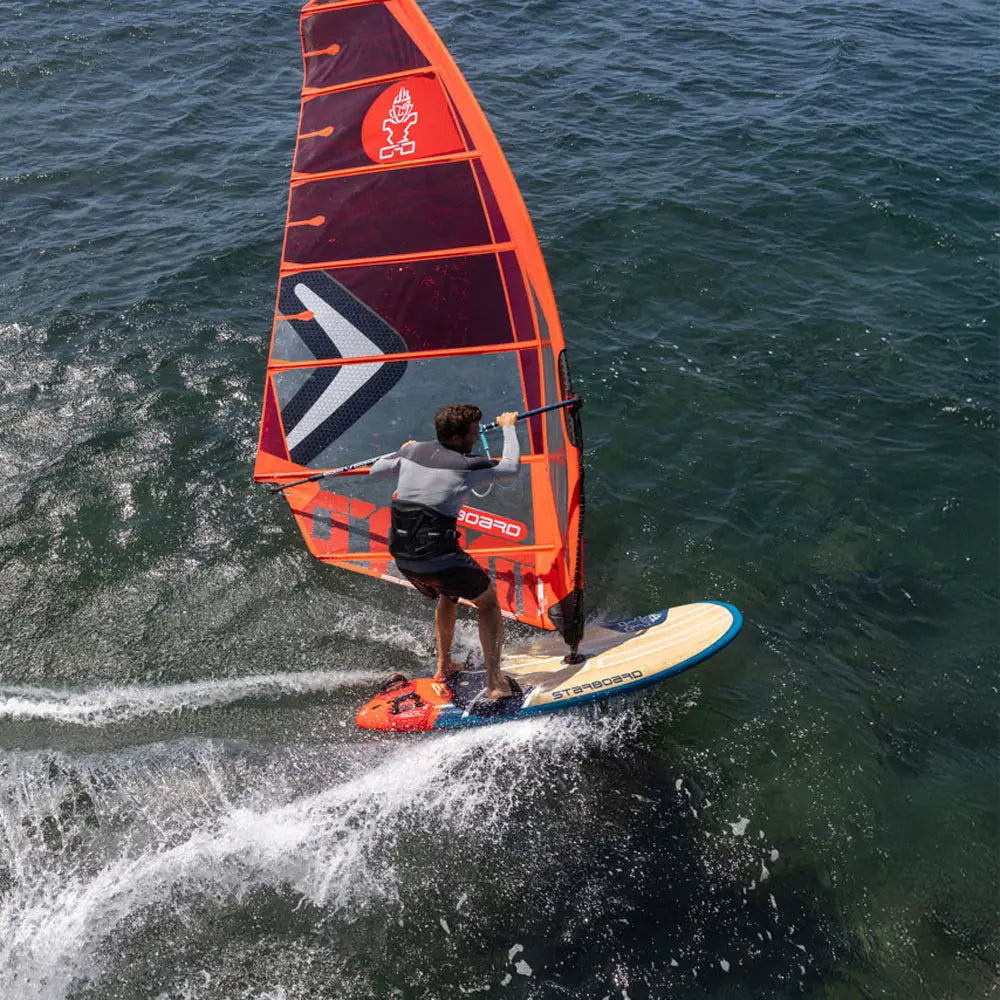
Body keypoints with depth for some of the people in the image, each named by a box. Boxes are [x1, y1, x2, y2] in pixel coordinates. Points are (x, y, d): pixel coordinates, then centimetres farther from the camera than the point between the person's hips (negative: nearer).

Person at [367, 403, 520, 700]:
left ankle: (444, 667, 41)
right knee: (488, 601, 16)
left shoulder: (413, 451, 7)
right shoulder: (466, 465, -9)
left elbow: (375, 469, 24)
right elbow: (512, 467, 5)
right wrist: (508, 427, 19)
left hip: (402, 556, 6)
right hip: (439, 557, -6)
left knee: (448, 595, 34)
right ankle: (495, 682, 10)